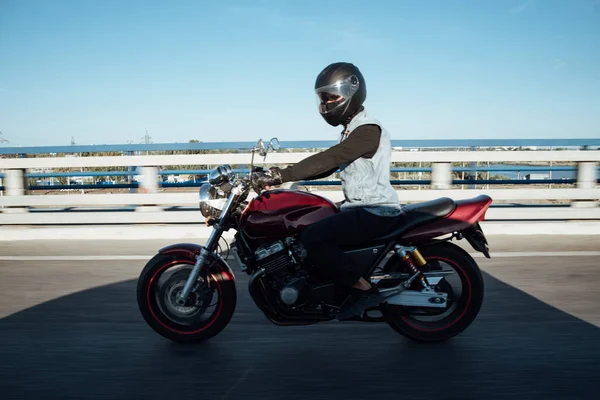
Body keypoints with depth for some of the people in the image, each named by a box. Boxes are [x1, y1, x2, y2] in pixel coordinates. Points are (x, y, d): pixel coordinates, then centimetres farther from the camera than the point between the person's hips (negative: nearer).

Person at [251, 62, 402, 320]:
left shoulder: (368, 130, -16)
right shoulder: (352, 130, 16)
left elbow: (327, 160, -27)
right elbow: (327, 166, 14)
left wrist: (280, 176, -30)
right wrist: (281, 175, 4)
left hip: (375, 213, -11)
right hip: (361, 208, 11)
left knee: (313, 237, -24)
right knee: (306, 228, 13)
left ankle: (364, 290, -11)